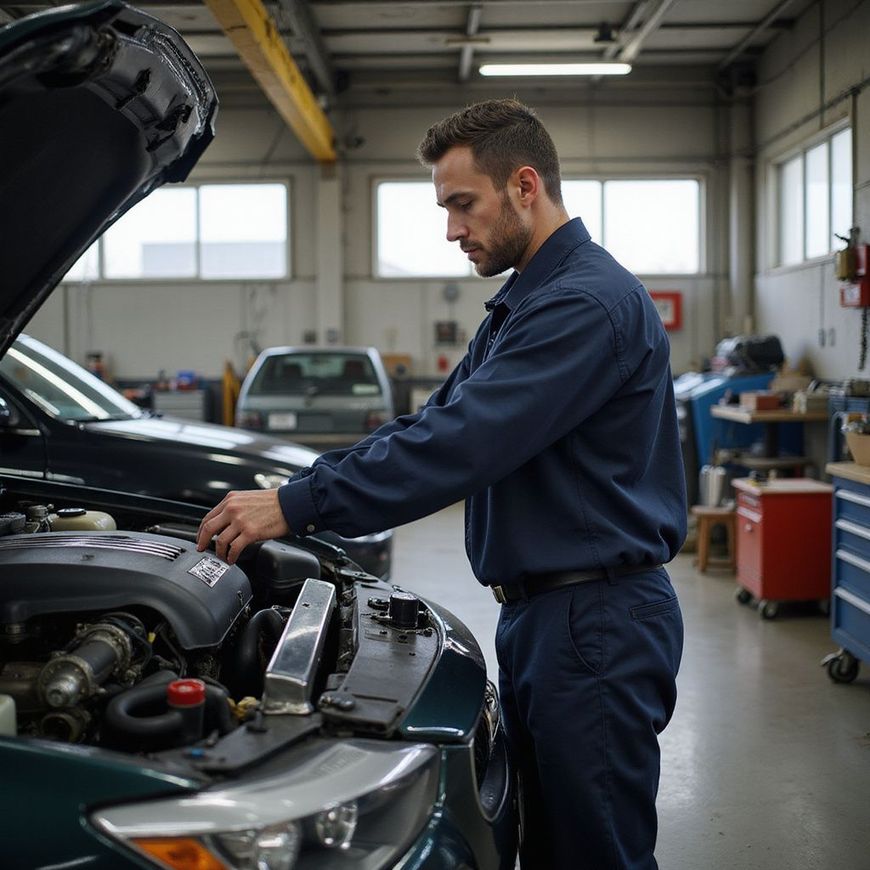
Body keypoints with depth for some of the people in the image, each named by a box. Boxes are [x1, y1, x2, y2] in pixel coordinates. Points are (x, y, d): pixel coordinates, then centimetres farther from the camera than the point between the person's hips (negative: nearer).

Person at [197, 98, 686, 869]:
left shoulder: (589, 301, -18)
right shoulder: (526, 304, 17)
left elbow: (460, 443, -25)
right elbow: (438, 421, 17)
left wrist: (298, 507, -21)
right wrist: (296, 493, 7)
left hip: (596, 626, -10)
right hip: (540, 615, 10)